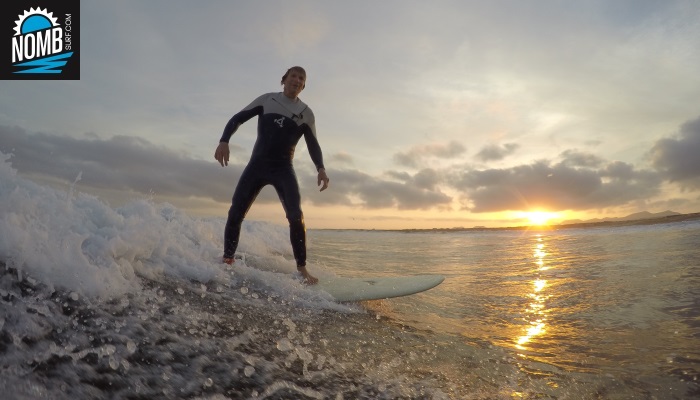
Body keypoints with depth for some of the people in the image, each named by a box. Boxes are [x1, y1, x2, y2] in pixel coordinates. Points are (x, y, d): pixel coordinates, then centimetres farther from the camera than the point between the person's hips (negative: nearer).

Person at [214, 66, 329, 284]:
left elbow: (313, 145, 11)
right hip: (257, 165, 1)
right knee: (235, 213, -6)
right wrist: (224, 141, -10)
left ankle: (302, 268, -9)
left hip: (284, 169, -1)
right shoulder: (267, 100, 8)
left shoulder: (306, 113, 7)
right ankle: (227, 260, 9)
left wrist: (321, 168, -7)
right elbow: (238, 119, 8)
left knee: (295, 215, -19)